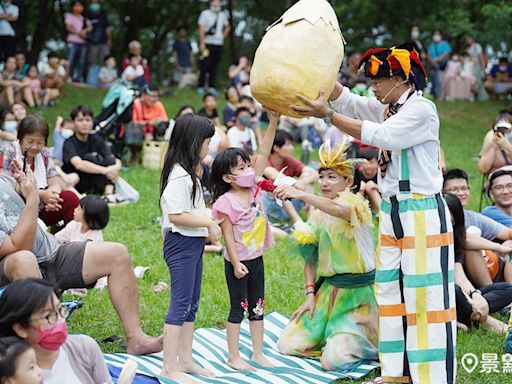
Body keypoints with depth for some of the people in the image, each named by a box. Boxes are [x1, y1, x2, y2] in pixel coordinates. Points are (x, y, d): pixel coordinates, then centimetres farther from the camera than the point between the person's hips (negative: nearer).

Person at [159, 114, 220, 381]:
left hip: (193, 244, 11)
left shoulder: (189, 173, 14)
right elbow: (176, 215, -24)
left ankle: (185, 360, 23)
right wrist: (209, 223, -18)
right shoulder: (179, 176, -19)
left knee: (191, 304, 15)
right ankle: (169, 368, -4)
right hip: (181, 244, -11)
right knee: (180, 305, -8)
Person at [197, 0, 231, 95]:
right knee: (205, 66, -6)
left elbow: (228, 27, 30)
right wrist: (202, 43, -14)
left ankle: (211, 87, 8)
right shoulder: (205, 13, -1)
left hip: (219, 44, 5)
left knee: (215, 66, 3)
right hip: (208, 43, -5)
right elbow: (201, 29, -6)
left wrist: (223, 37, 15)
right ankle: (200, 87, -1)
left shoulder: (223, 15, 14)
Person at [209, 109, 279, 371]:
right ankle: (233, 357, 13)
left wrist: (273, 122, -9)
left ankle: (258, 353, 24)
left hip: (256, 258, 6)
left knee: (257, 308, 13)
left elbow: (263, 154, -3)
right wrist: (236, 263, -20)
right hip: (238, 262, -6)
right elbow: (228, 234, -16)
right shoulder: (226, 202, -17)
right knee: (238, 309, 3)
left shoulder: (253, 188, 0)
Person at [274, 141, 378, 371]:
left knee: (334, 360, -20)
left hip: (356, 294, -7)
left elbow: (339, 210, -37)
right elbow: (311, 258, 11)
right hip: (327, 291, 7)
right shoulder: (318, 213, 11)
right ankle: (339, 335, 24)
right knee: (287, 346, 2)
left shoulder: (355, 204, -11)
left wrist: (301, 194, -48)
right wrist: (310, 294, -2)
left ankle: (362, 342, 12)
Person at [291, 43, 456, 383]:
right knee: (391, 292, 11)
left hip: (423, 213, -9)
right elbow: (347, 100, 11)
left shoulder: (422, 110, -13)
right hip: (392, 211, 9)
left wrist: (328, 115, -25)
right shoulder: (387, 107, 13)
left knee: (425, 295, -8)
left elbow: (381, 136, -23)